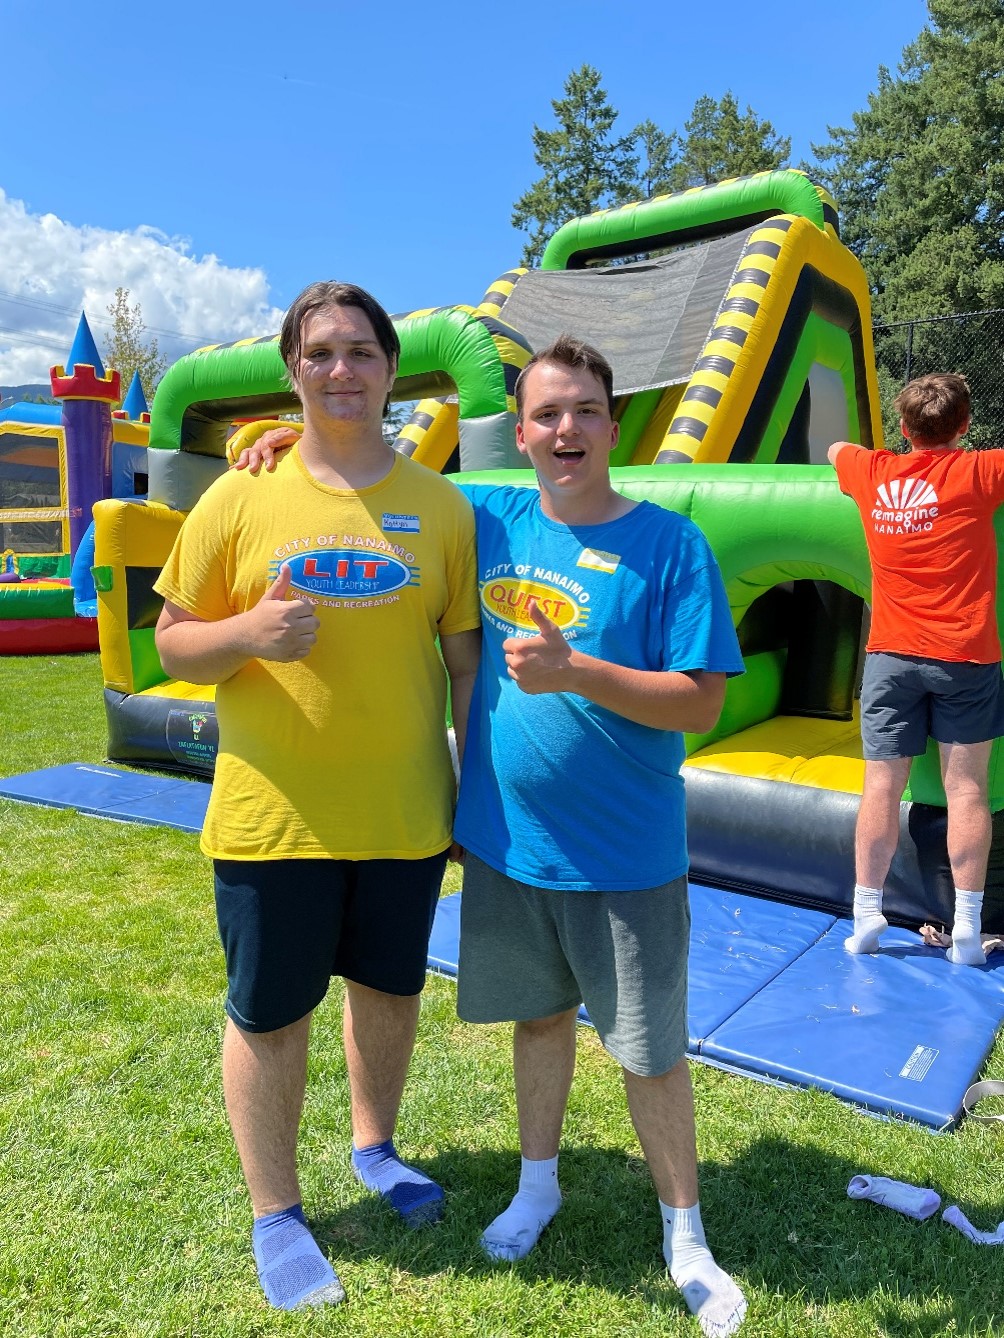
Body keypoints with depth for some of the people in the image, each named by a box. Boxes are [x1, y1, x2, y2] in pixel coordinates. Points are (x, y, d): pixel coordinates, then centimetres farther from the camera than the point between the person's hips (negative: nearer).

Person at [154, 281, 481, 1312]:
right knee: (268, 1016, 11)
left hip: (405, 811, 2)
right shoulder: (240, 498, -4)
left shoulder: (440, 507, 0)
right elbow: (174, 646, 0)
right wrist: (250, 633, -21)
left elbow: (466, 655, 4)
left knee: (390, 987, 20)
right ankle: (274, 1215, 36)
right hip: (273, 813, -1)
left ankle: (374, 1147, 48)